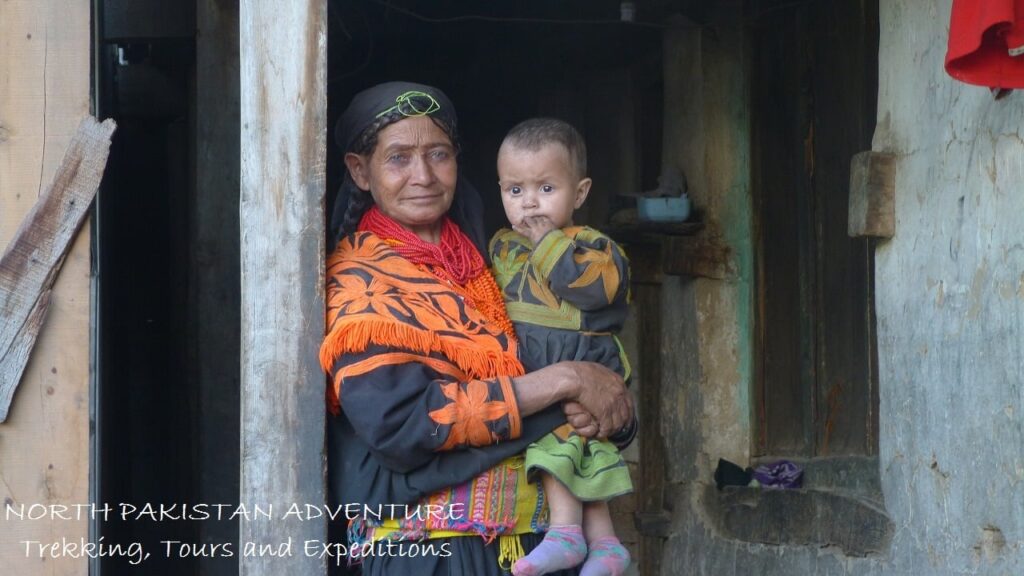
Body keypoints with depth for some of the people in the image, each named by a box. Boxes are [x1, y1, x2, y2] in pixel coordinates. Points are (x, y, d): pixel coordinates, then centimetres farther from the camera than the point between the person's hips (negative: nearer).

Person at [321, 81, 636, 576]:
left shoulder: (490, 265, 10)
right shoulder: (359, 282, -5)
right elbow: (397, 419, -20)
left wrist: (596, 408, -13)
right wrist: (564, 381, -18)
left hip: (537, 534, 5)